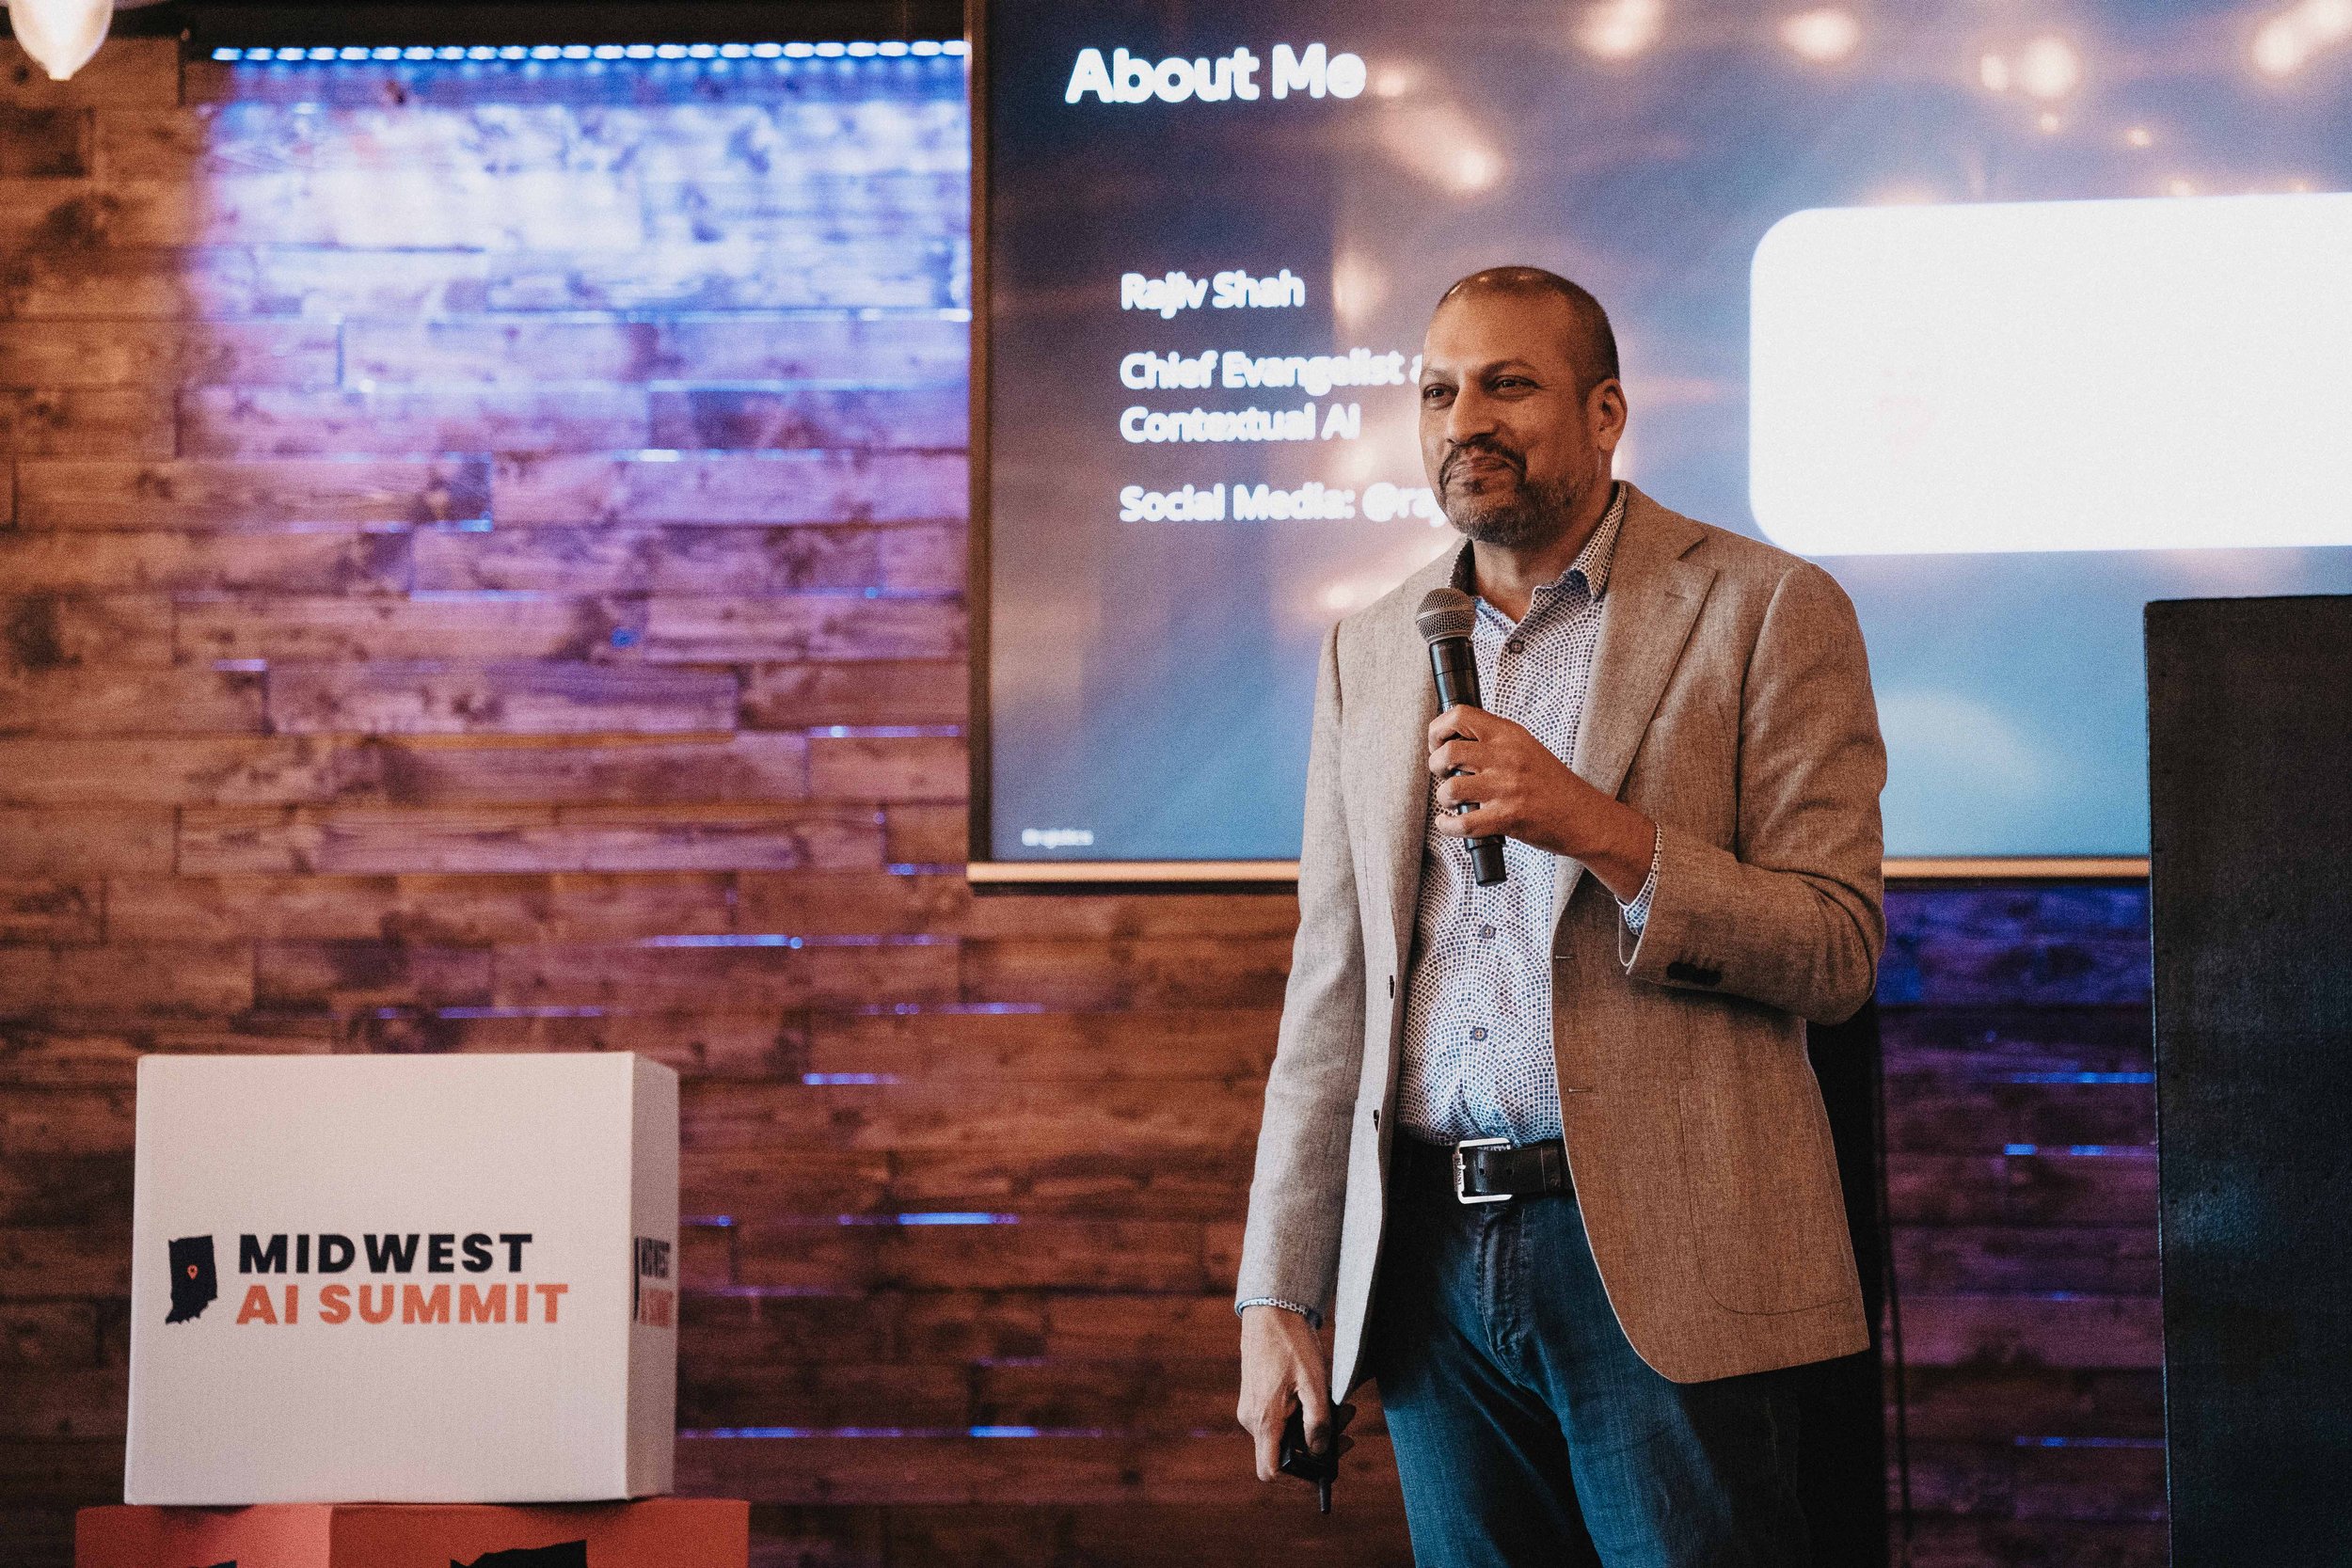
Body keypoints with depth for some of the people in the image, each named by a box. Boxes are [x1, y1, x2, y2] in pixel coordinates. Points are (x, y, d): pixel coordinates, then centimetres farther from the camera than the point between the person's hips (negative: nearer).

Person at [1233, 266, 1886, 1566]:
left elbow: (1837, 953, -6)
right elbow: (1332, 986, 14)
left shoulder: (1769, 612, -1)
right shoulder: (1371, 650, 14)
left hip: (1656, 1259, -4)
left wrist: (1600, 829, -20)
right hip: (1431, 1254, 5)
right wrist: (1277, 1296, 8)